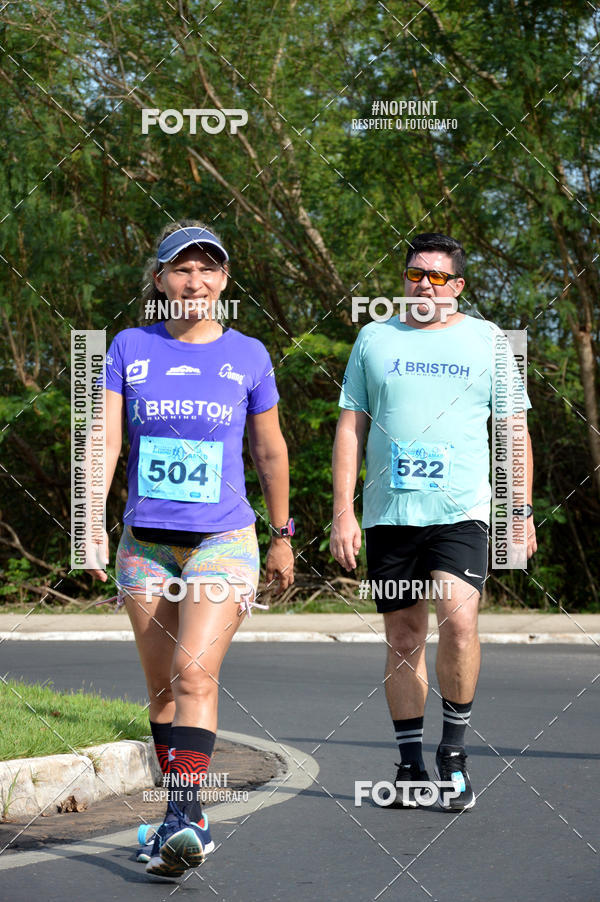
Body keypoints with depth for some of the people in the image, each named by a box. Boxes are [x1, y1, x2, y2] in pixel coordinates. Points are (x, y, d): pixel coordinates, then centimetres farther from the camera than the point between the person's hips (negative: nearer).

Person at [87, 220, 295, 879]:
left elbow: (270, 451, 13)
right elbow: (105, 438, -5)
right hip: (145, 542, 3)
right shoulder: (130, 348, 3)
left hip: (224, 539, -2)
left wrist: (282, 537, 18)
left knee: (195, 673, -19)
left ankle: (183, 823, -25)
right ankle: (185, 818, 21)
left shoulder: (247, 355, 3)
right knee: (161, 686, 8)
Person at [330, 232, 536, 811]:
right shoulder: (375, 339, 11)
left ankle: (454, 748, -5)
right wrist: (343, 511, 2)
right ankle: (411, 766, 14)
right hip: (388, 515, 2)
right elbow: (350, 427, 10)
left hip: (460, 510, -2)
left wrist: (521, 513, 6)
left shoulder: (487, 341, 9)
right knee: (403, 638, 4)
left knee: (458, 619, -21)